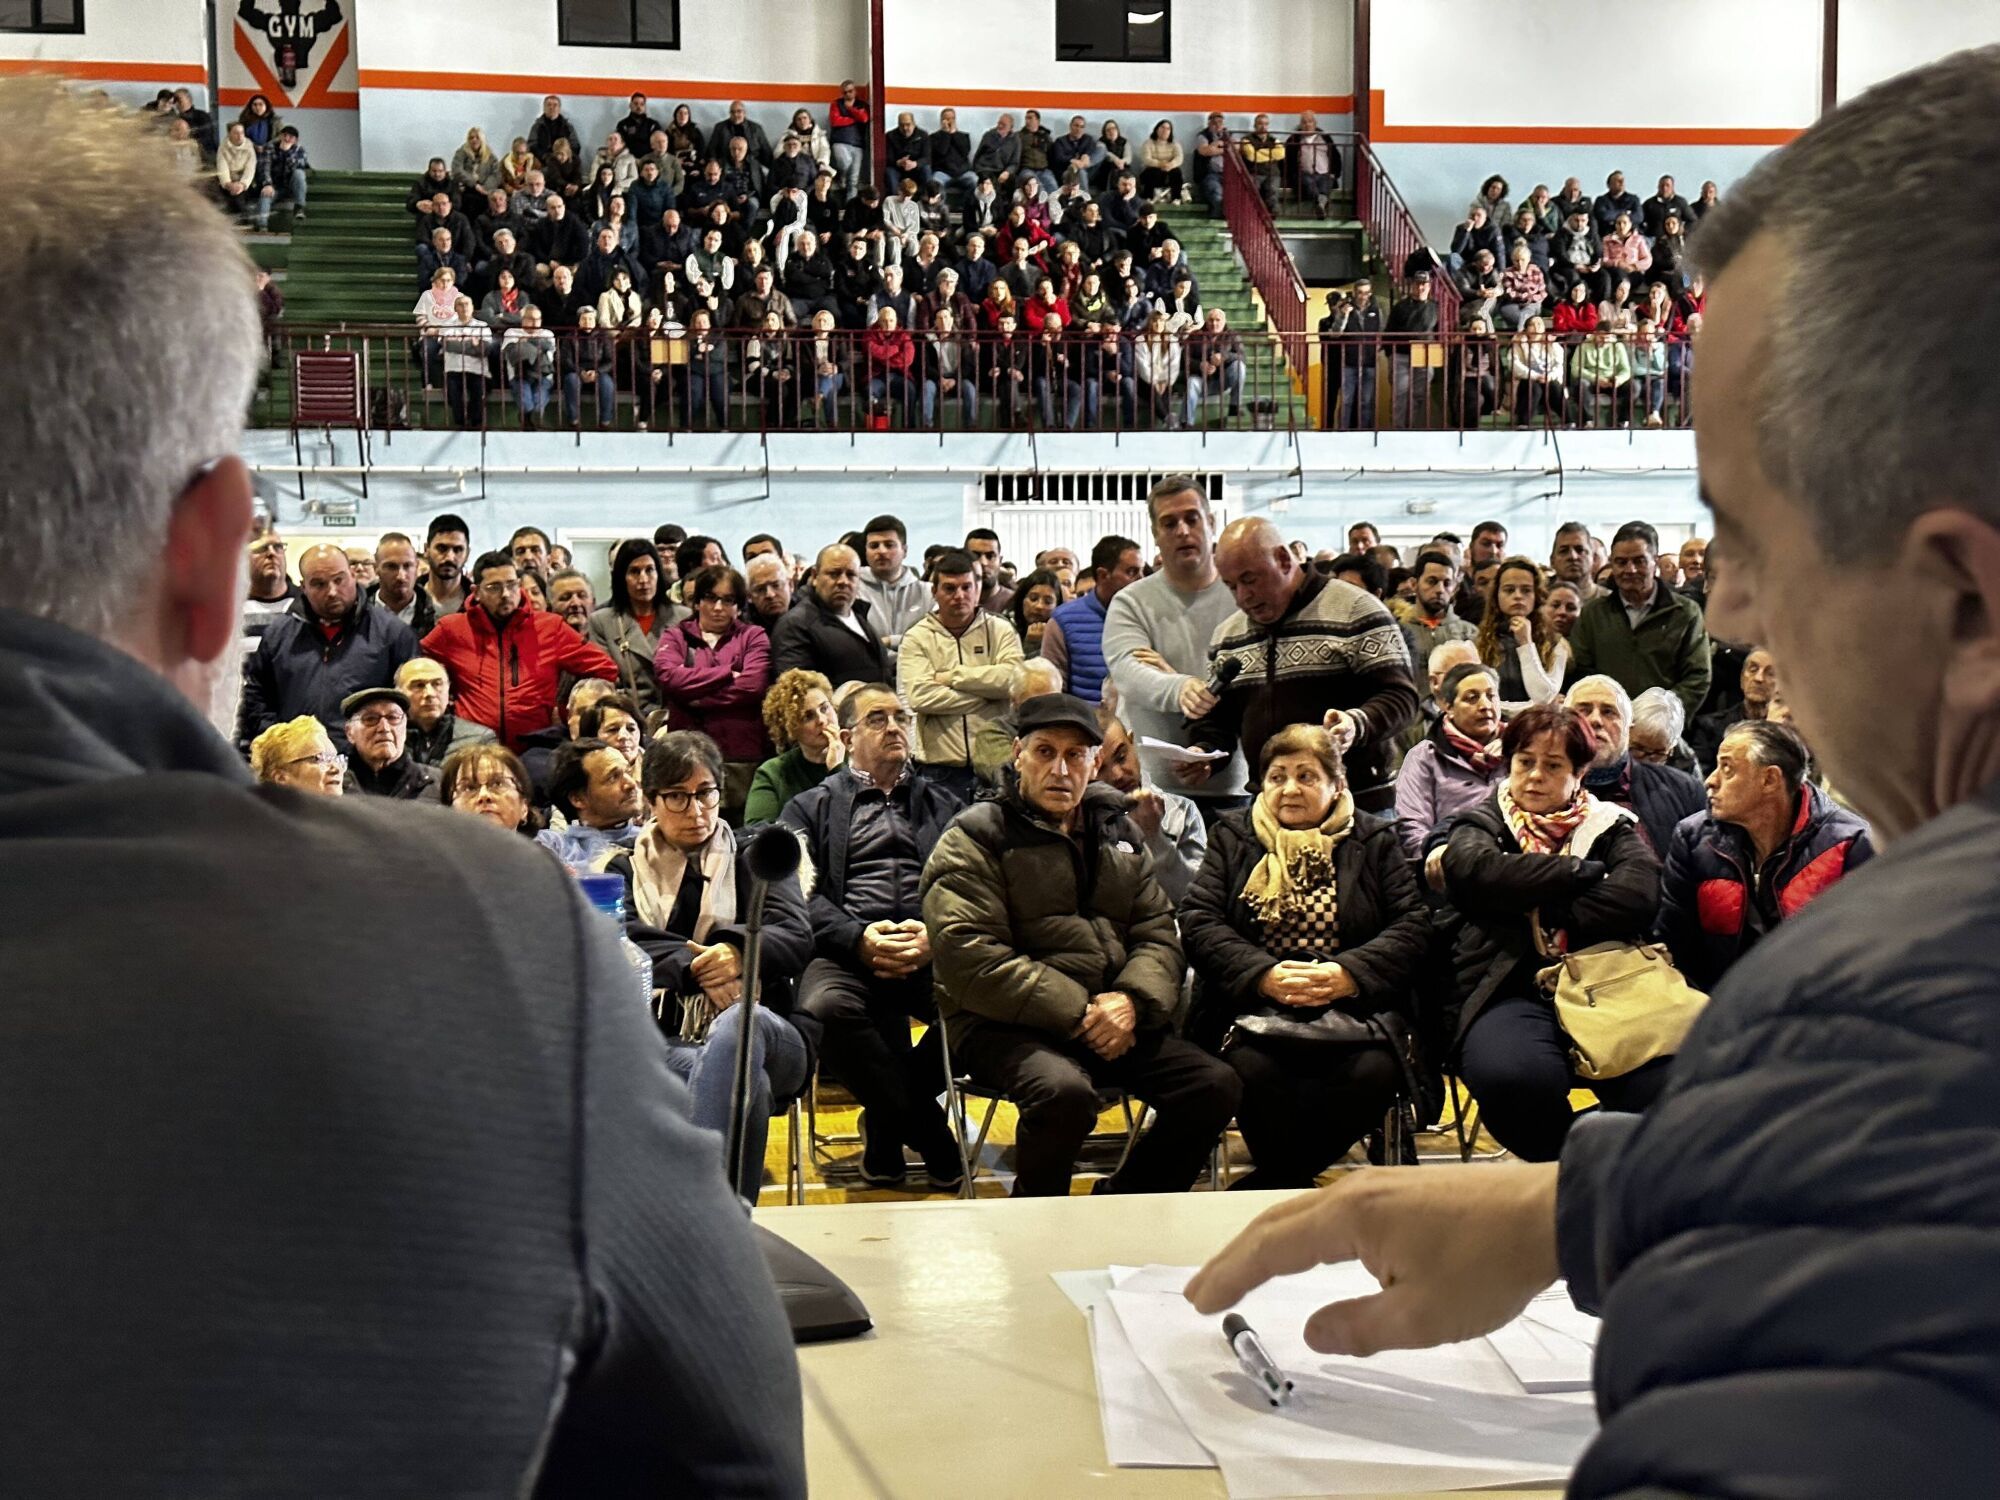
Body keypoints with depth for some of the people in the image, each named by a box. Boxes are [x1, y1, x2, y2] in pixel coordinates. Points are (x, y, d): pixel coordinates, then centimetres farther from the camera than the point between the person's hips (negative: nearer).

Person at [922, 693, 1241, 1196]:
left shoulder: (1118, 832, 19)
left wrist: (1132, 1000, -10)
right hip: (1005, 1025, -6)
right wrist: (1076, 1013, -17)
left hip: (1113, 1017, 6)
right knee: (1064, 1092, -36)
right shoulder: (975, 838, 0)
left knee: (1216, 1087, -14)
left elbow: (1158, 933, 14)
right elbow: (970, 958, -12)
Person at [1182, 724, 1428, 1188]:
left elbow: (1413, 924, 5)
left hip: (1355, 1004, 1)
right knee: (1254, 1069, -35)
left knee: (1373, 1072, -32)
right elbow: (1198, 923, 4)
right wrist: (1264, 975, -14)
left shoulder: (1373, 840, 15)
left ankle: (1267, 1186, -14)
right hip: (1253, 1004, 0)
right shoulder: (1233, 837, 16)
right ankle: (1294, 1191, -10)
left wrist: (1348, 974, -13)